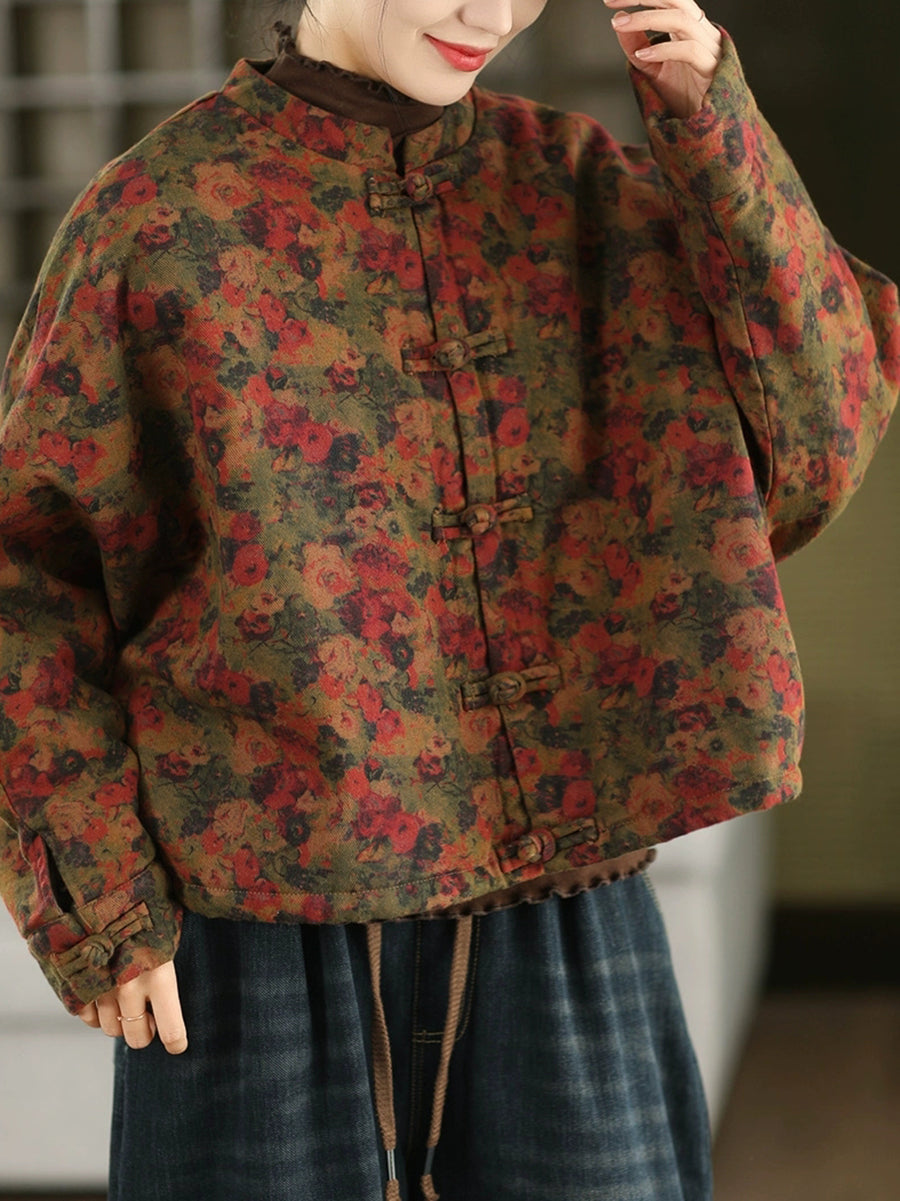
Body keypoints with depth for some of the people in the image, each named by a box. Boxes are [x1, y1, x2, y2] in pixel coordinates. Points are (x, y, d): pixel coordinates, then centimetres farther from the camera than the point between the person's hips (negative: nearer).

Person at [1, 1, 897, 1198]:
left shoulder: (587, 188, 5)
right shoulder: (156, 214, -3)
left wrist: (714, 127, -12)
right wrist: (96, 904, -7)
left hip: (562, 932, 3)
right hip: (267, 932, -2)